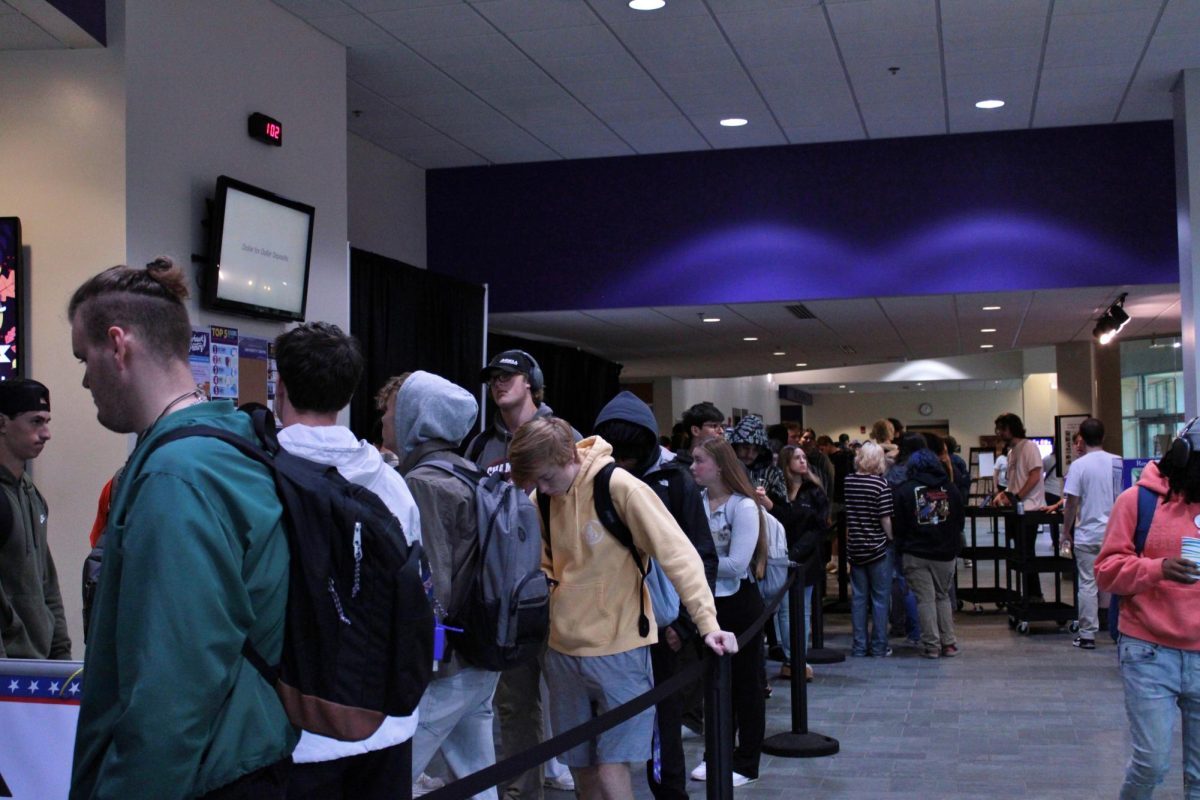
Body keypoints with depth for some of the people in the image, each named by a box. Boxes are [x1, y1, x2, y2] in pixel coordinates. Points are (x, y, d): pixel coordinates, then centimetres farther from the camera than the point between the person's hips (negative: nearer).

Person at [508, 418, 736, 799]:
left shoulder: (618, 487, -17)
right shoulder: (545, 498, 3)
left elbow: (676, 551, -19)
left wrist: (707, 622, -25)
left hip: (618, 650, -6)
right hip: (562, 650, 6)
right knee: (581, 768, 13)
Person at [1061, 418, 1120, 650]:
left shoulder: (1079, 466, -9)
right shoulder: (1117, 462, 1)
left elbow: (1072, 503, -10)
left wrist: (1066, 533, 1)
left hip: (1087, 535, -3)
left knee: (1088, 585, 2)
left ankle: (1087, 635, 5)